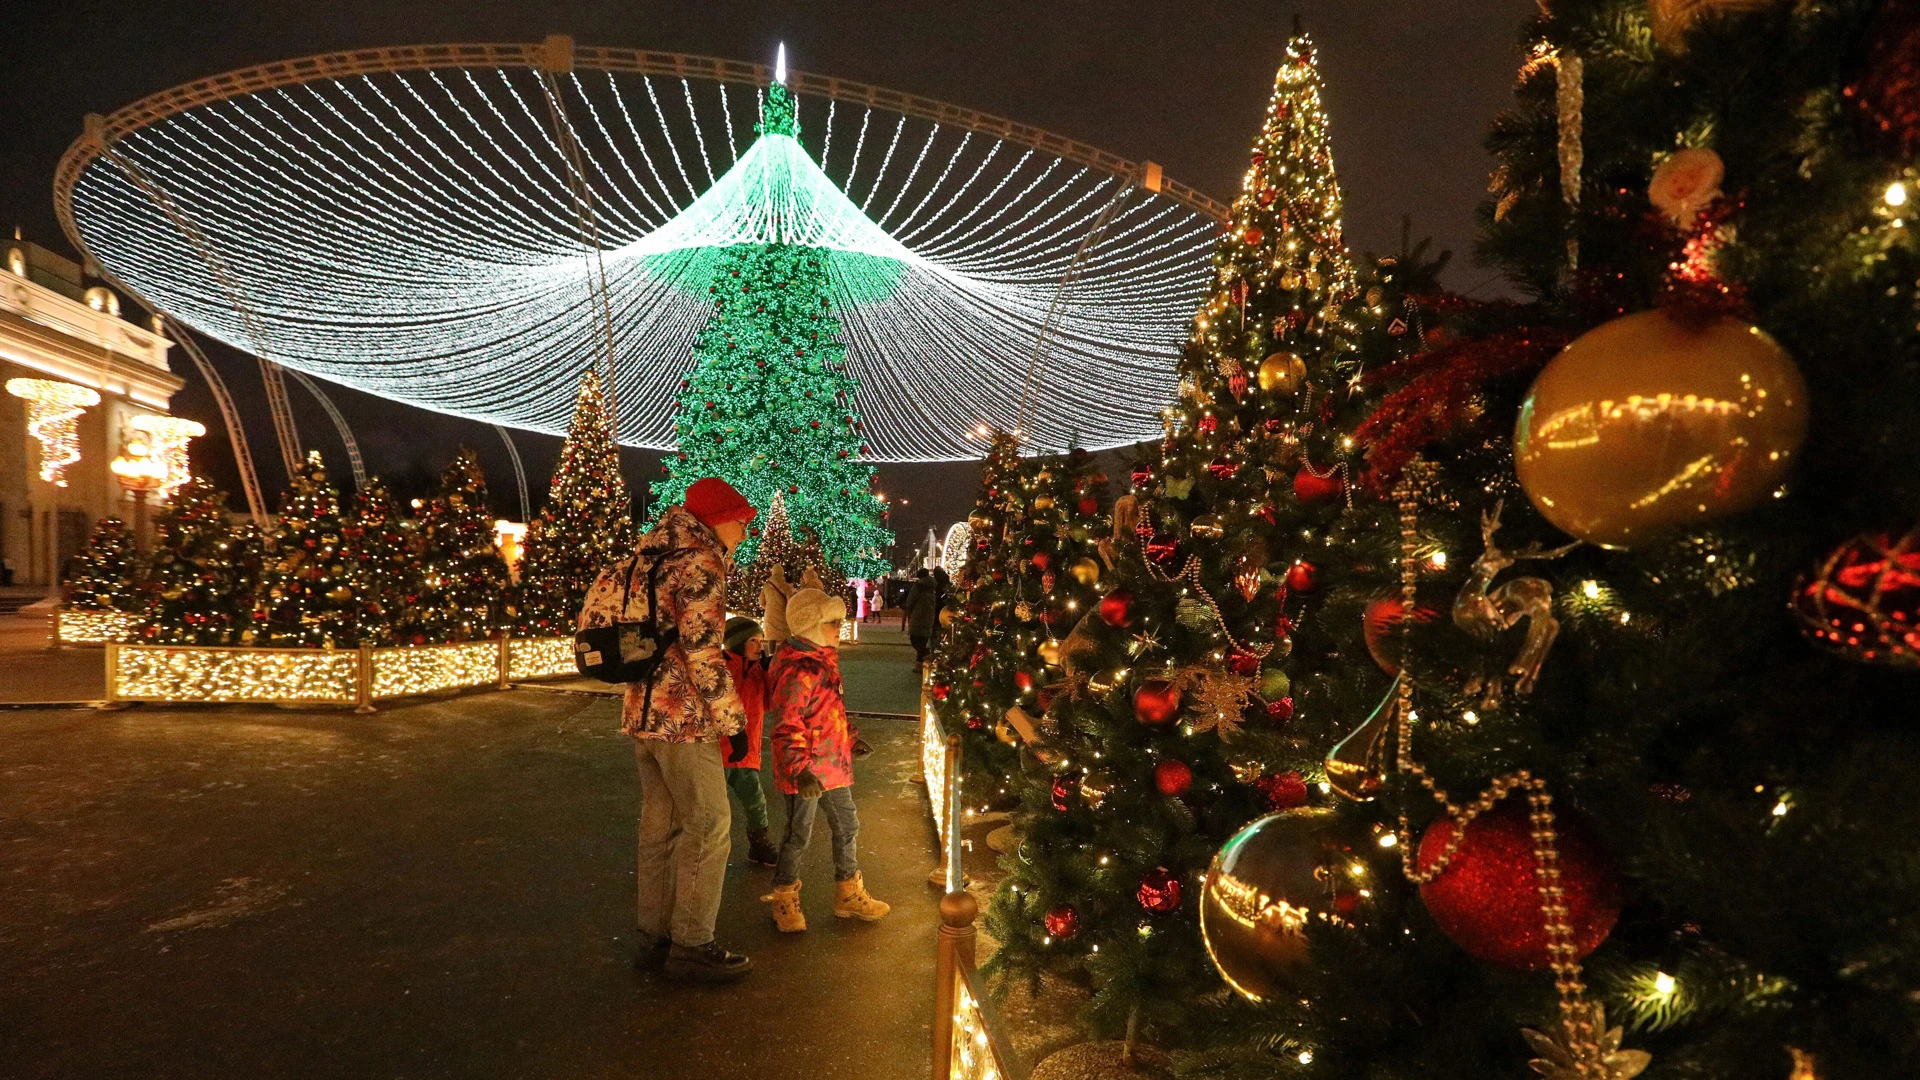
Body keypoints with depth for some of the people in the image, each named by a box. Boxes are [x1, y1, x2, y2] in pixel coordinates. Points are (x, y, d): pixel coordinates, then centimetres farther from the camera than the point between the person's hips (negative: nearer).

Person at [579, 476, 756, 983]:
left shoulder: (654, 557, 15)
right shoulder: (701, 563, -14)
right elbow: (702, 651, -20)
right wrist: (733, 719, -14)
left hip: (642, 711, 9)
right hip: (683, 716, -9)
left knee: (661, 822, 16)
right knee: (708, 824, -1)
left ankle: (654, 934, 25)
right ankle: (691, 945, 6)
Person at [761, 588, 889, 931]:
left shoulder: (823, 661, 9)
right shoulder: (798, 670, -22)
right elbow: (787, 726, -26)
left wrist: (849, 739, 25)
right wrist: (800, 770, -29)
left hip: (833, 764, 10)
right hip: (806, 772, -10)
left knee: (847, 827, 17)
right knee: (798, 835, 5)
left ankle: (849, 896, 32)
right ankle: (784, 901, 24)